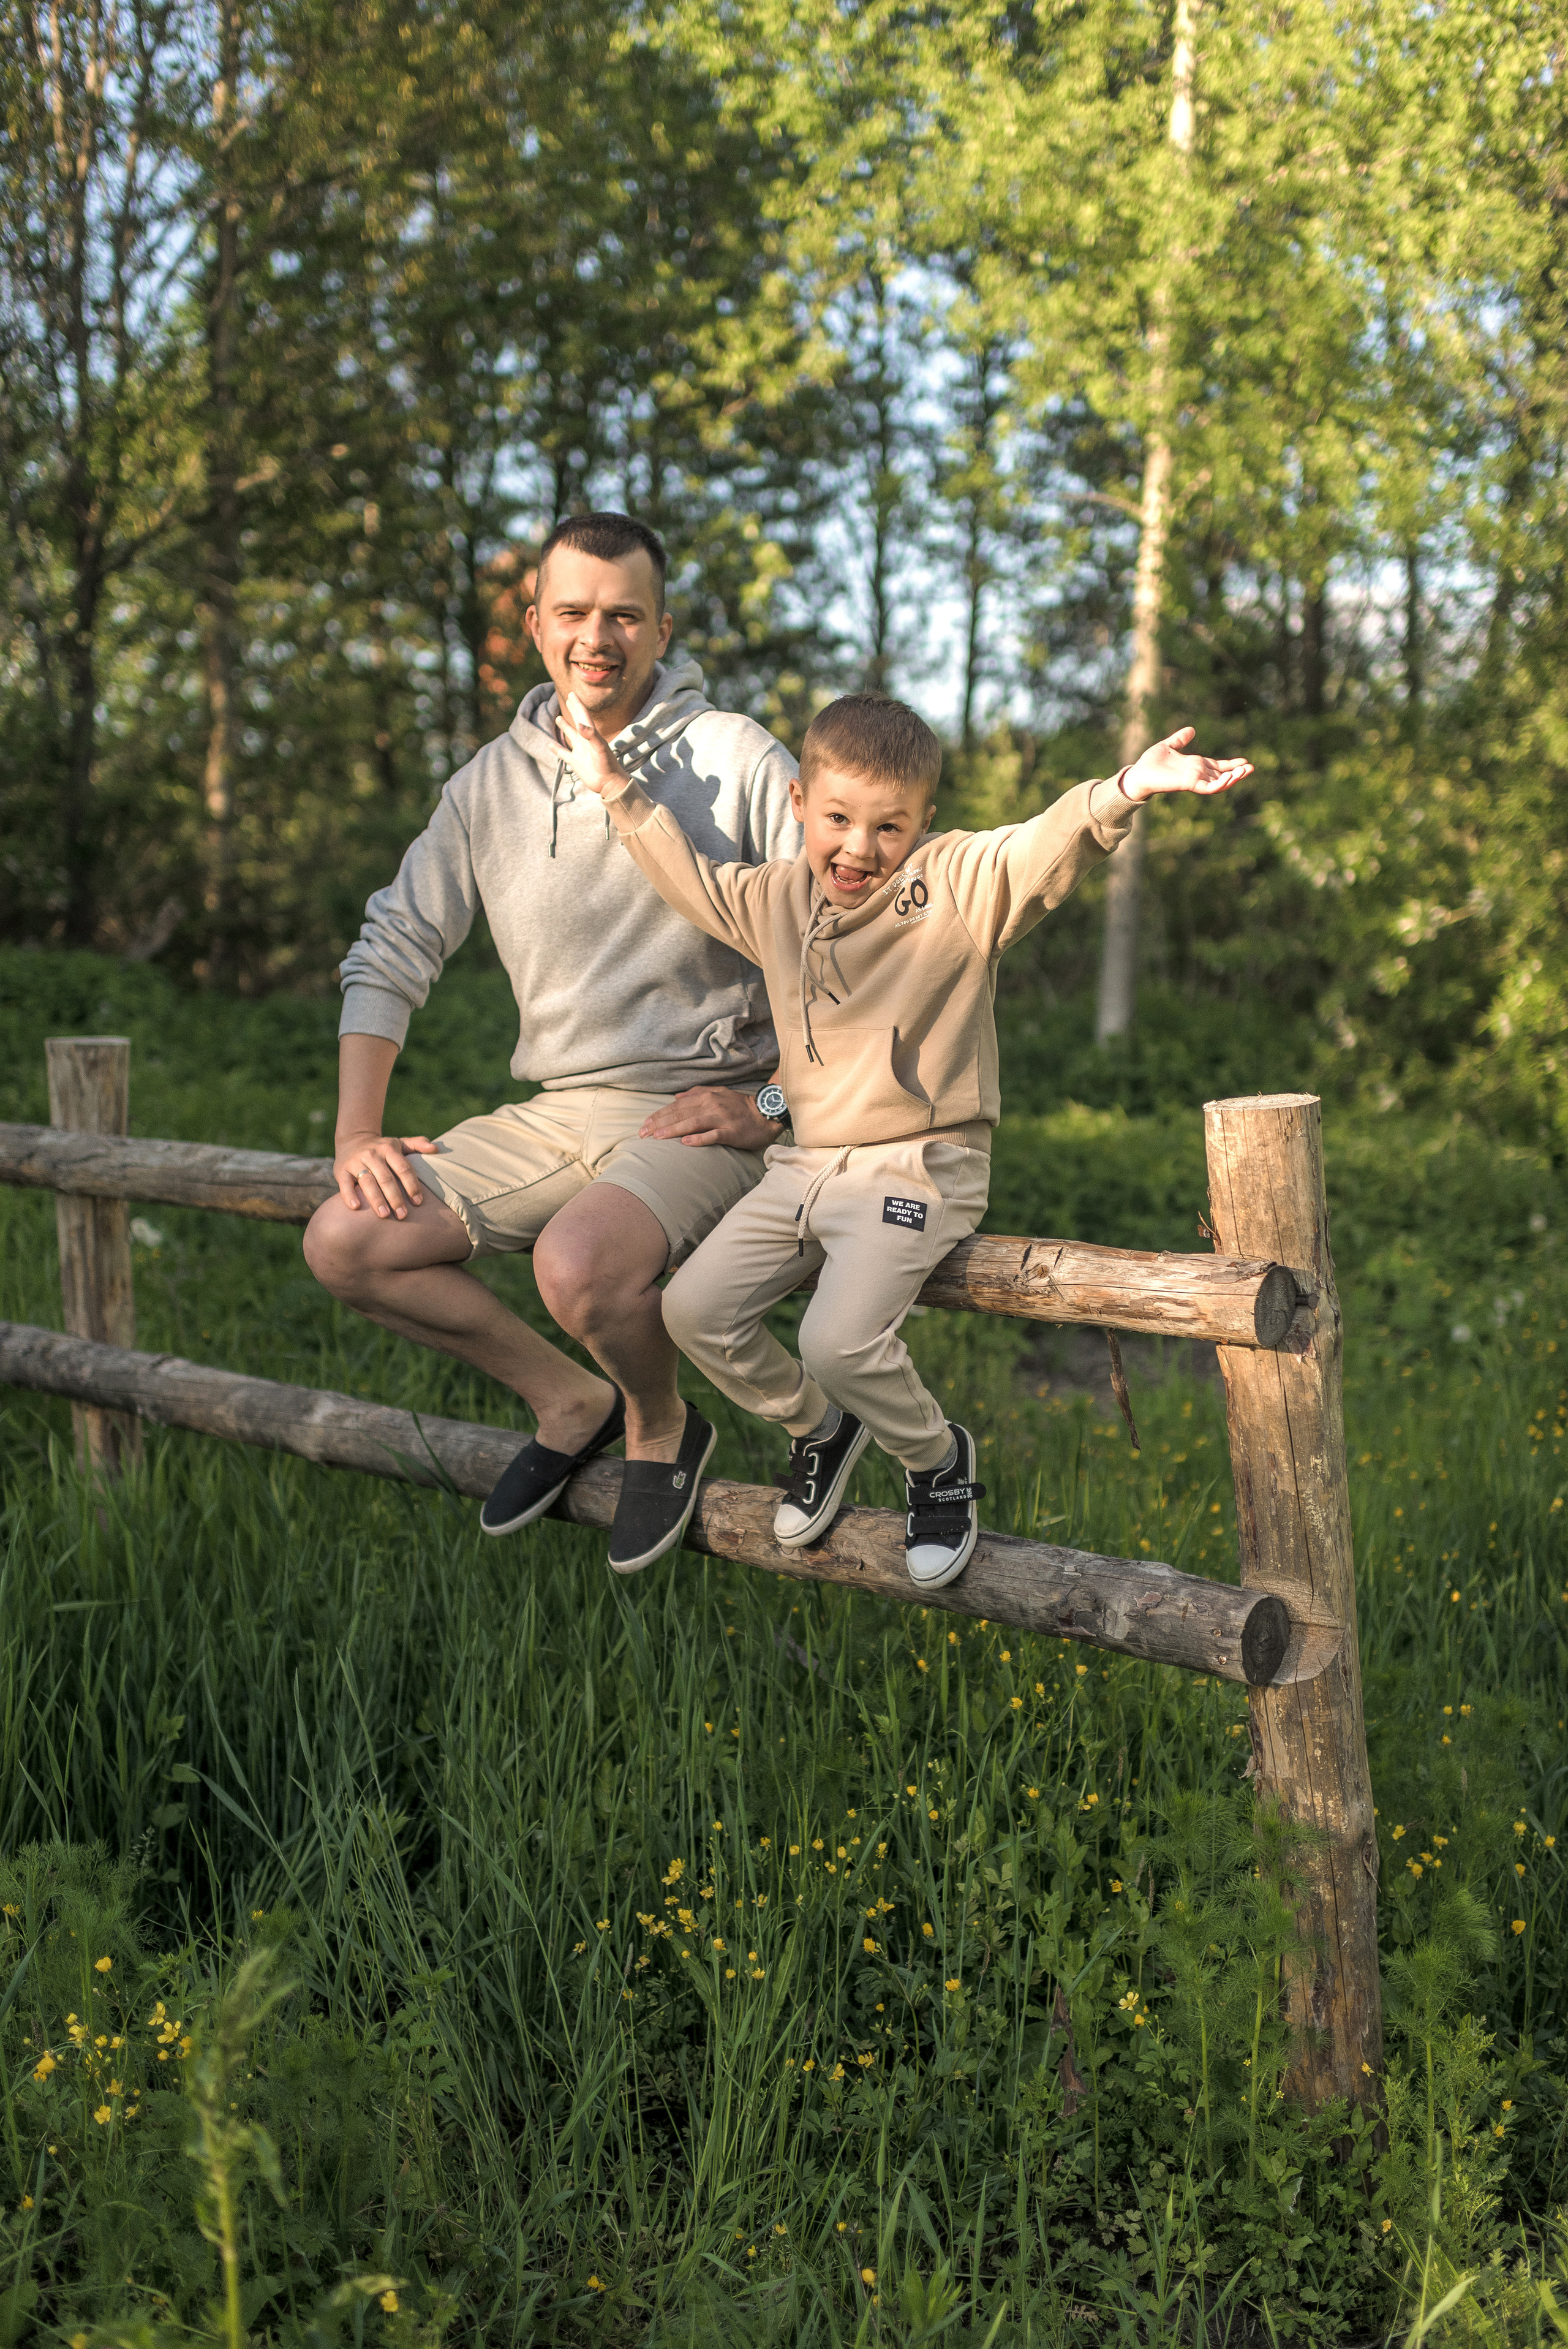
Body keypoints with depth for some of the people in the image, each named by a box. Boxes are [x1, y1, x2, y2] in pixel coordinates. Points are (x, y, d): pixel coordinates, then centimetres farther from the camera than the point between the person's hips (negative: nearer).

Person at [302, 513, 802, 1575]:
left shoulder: (737, 760, -7)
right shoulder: (494, 780, 6)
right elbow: (391, 953, 10)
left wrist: (774, 1104, -12)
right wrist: (357, 1133, -1)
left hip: (700, 1117, -5)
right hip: (553, 1115, 6)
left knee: (578, 1263, -35)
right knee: (346, 1243, -9)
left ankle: (663, 1427, 2)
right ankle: (574, 1404, 11)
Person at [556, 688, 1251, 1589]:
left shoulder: (960, 884, -9)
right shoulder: (778, 899, 9)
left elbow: (1047, 847, -26)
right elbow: (691, 876, 27)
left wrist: (1124, 791, -46)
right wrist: (618, 787, 23)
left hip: (919, 1169, -7)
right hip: (806, 1166, 7)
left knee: (840, 1340, -24)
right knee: (696, 1307, -2)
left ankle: (937, 1457, 8)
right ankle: (820, 1428, 23)